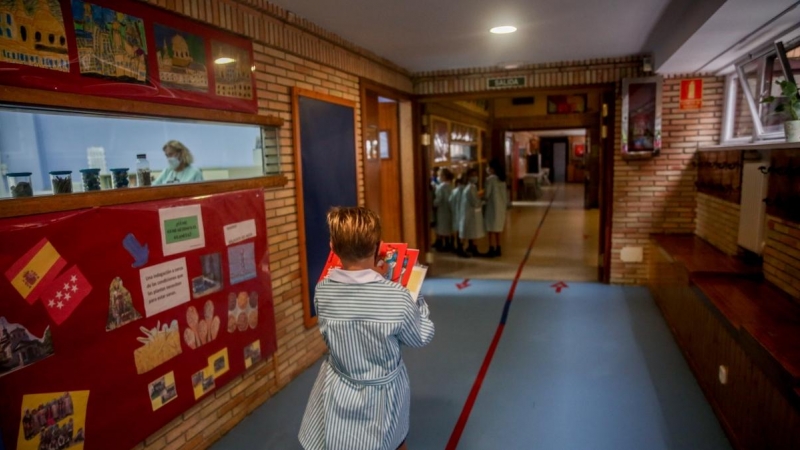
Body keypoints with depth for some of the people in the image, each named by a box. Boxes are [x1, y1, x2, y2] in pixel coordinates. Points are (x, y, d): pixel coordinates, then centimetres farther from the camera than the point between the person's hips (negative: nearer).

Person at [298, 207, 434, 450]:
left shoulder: (322, 291, -16)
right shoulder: (397, 297, -25)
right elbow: (421, 338, -9)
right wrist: (419, 301, 7)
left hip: (338, 394, 2)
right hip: (382, 395, -1)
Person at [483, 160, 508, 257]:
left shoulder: (490, 179, -14)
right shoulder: (502, 179, 9)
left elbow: (487, 194, -12)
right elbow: (505, 193, 11)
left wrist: (482, 198, 7)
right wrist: (506, 204, 18)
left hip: (493, 206, -8)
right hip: (501, 206, 8)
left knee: (491, 229, -2)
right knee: (497, 229, 14)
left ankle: (491, 251, 0)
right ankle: (497, 250, 19)